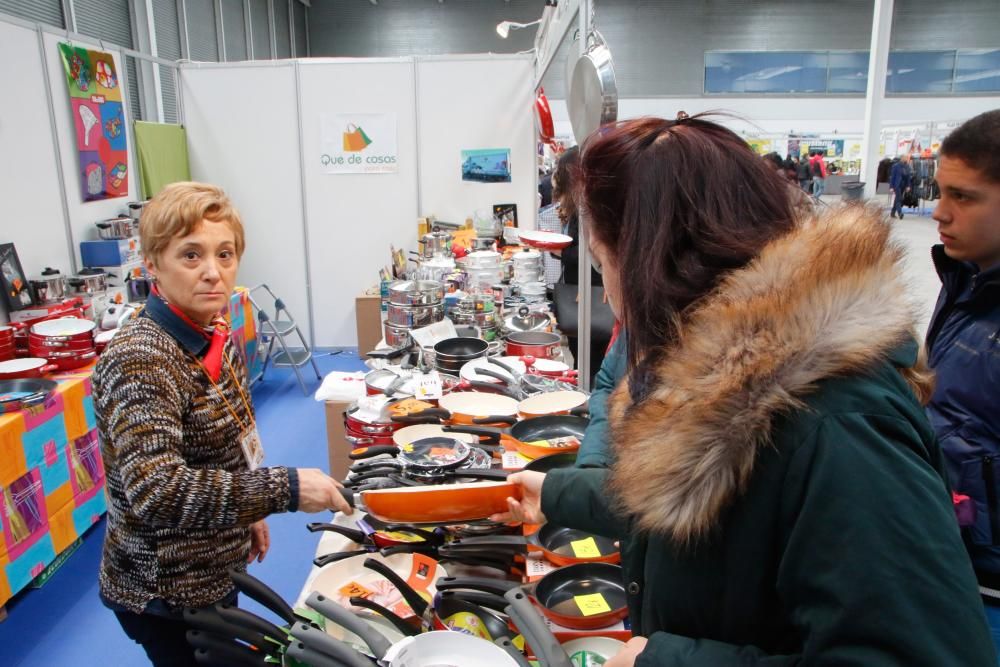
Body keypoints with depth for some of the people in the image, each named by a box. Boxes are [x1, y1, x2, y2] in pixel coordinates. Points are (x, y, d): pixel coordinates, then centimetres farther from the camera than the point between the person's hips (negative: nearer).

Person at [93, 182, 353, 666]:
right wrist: (285, 489, -36)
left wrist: (248, 511, 16)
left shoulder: (216, 338, 0)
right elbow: (154, 490, -35)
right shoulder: (139, 362, -27)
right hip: (166, 594, -8)